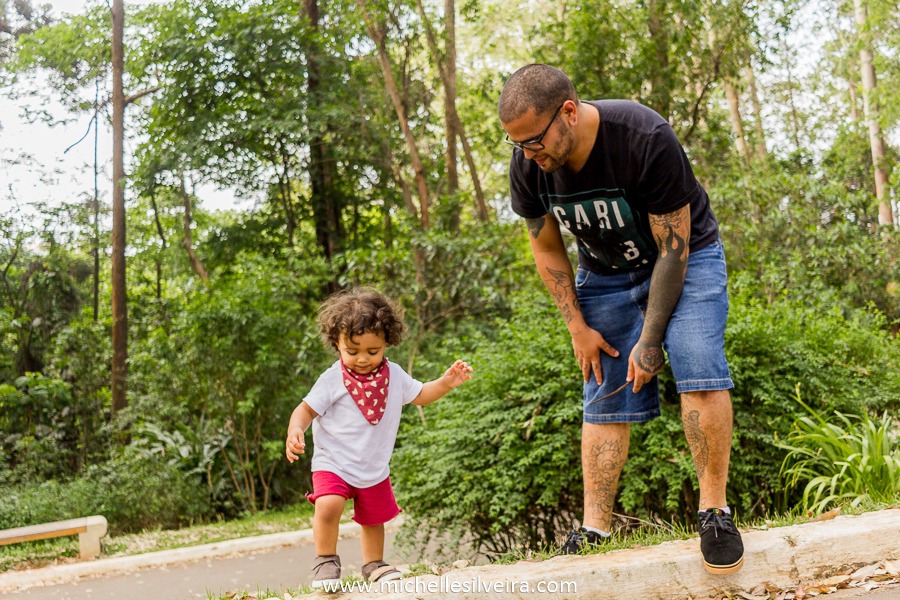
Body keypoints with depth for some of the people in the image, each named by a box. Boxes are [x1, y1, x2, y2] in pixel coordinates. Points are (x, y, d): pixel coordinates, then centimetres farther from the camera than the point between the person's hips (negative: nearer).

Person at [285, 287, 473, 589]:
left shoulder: (393, 375, 0)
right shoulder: (332, 379, -12)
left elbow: (418, 394, 13)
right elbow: (307, 408, -9)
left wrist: (446, 383, -2)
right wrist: (295, 431, -28)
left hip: (374, 470, 4)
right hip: (333, 463, -4)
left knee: (374, 519, 16)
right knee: (328, 507, -26)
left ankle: (373, 564, 40)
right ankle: (326, 560, -3)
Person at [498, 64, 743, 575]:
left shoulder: (647, 140, -33)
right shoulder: (528, 166, -19)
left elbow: (673, 249, -25)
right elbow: (547, 249, -1)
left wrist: (651, 338, -22)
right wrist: (578, 327, -4)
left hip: (684, 257, -3)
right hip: (606, 272, 4)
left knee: (700, 372, -21)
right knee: (606, 396, -3)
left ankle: (715, 510, -10)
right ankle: (594, 531, 0)